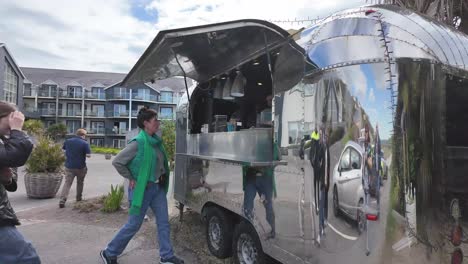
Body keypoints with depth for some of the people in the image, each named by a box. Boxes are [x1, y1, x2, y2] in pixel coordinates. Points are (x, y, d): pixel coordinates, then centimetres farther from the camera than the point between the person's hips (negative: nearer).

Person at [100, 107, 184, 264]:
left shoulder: (156, 141, 6)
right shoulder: (138, 143, -18)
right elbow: (117, 162, -18)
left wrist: (161, 177, 11)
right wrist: (131, 179, -13)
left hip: (158, 187, 8)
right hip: (143, 189, -8)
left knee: (163, 222, 11)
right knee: (133, 225, 4)